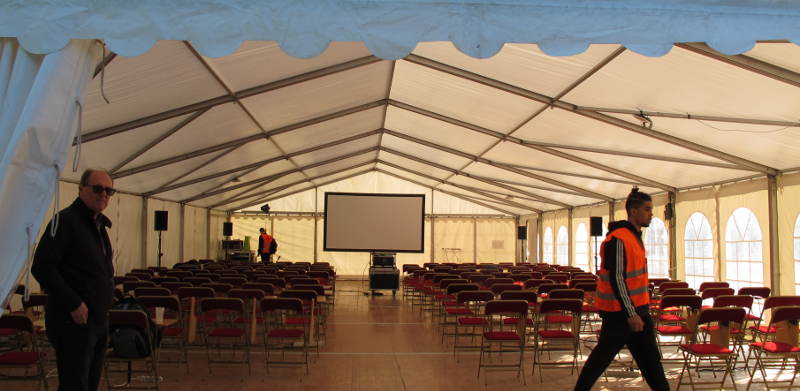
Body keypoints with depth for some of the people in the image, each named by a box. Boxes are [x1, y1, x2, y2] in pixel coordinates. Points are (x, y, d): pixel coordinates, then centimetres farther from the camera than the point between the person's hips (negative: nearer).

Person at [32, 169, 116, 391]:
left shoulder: (99, 223, 15)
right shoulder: (65, 221, -13)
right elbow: (41, 267, -20)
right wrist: (74, 304, -20)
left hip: (98, 320, 9)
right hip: (74, 321, -9)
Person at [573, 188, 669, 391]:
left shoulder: (635, 236, 12)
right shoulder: (618, 240, -19)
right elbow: (616, 279, -23)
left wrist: (637, 311, 21)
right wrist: (630, 314, -24)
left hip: (637, 309, 9)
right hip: (620, 312, -9)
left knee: (650, 357, 12)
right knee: (603, 355, 2)